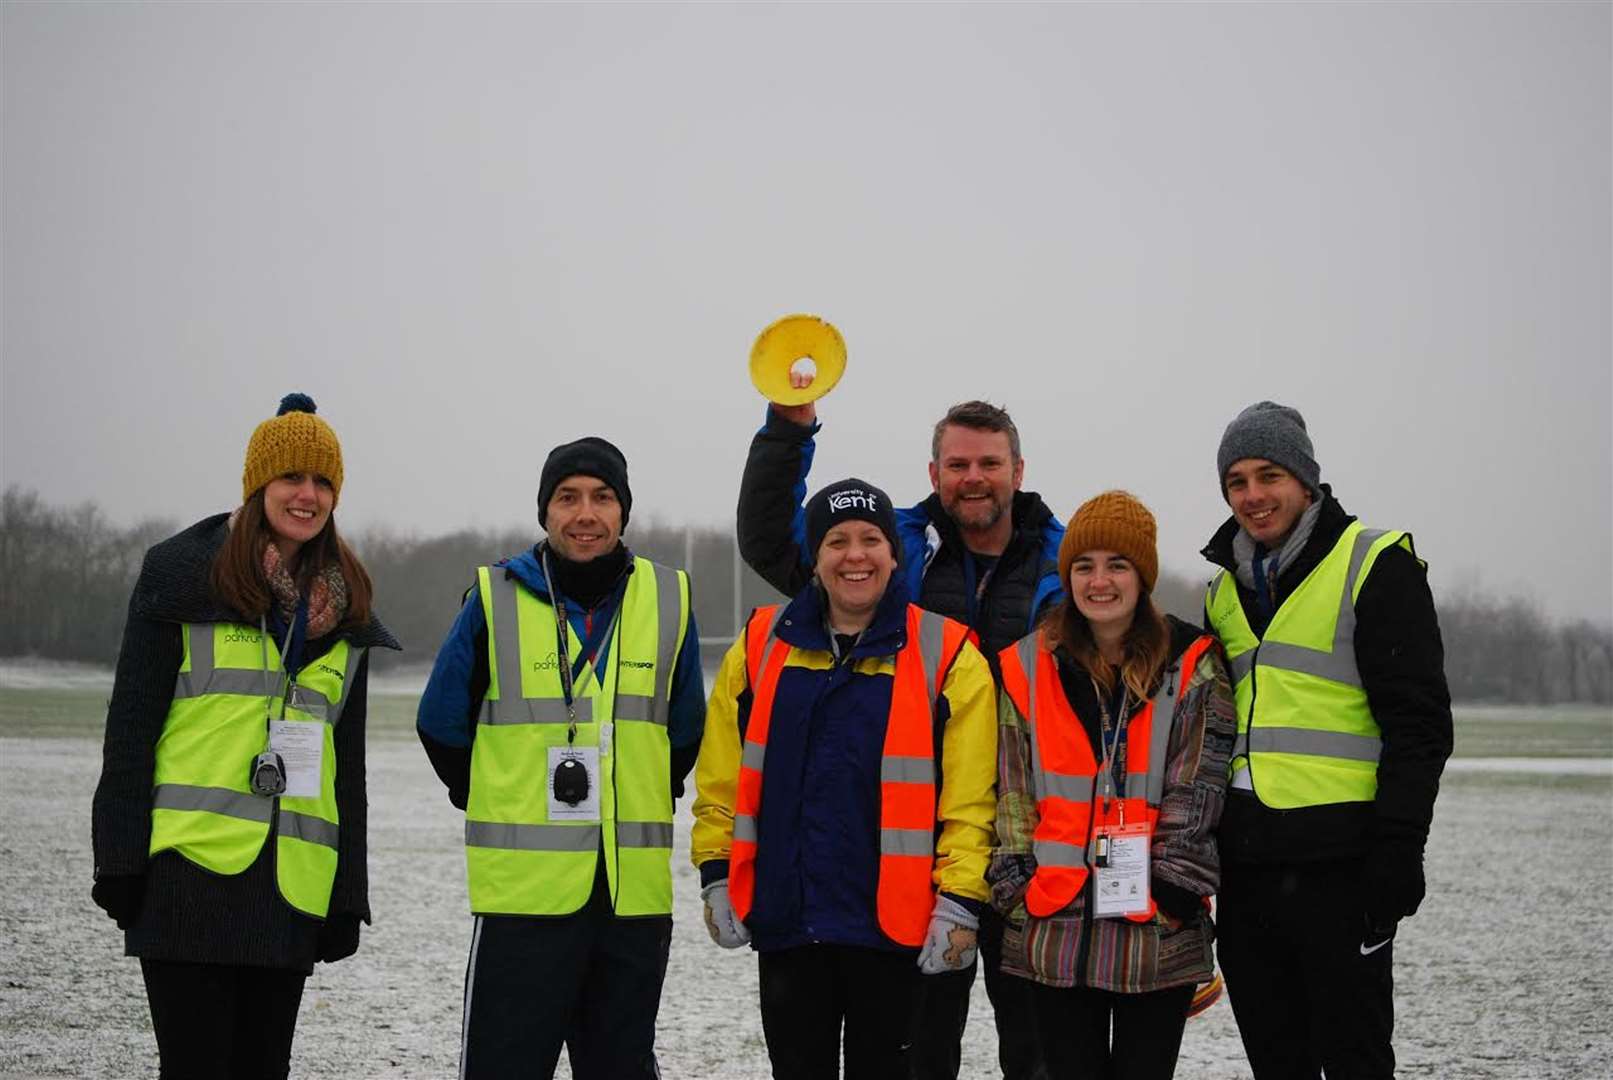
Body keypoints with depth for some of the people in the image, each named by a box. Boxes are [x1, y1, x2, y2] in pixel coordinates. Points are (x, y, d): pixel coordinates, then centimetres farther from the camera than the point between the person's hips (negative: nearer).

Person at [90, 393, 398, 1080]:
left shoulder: (344, 610, 15)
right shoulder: (184, 577, 1)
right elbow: (132, 722, -1)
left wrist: (348, 894, 13)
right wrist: (122, 861, -8)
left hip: (293, 886, 5)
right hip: (191, 869, -4)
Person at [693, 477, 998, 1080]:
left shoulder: (945, 655, -4)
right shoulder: (762, 645, 4)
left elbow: (968, 800, -7)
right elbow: (723, 776, 8)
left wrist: (960, 901, -12)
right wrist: (716, 875, 4)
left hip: (895, 928, -3)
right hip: (784, 921, 3)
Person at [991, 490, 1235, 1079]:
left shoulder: (1192, 665, 2)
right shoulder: (1028, 666, 7)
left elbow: (1194, 794, -3)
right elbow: (1013, 794, 6)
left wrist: (1172, 888, -10)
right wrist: (1017, 890, -1)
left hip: (1157, 933, -2)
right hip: (1055, 926, 2)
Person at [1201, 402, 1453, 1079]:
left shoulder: (1375, 566, -4)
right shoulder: (1227, 590, 17)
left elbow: (1419, 722, -10)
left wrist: (1399, 850, -17)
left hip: (1338, 863, -6)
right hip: (1244, 865, 7)